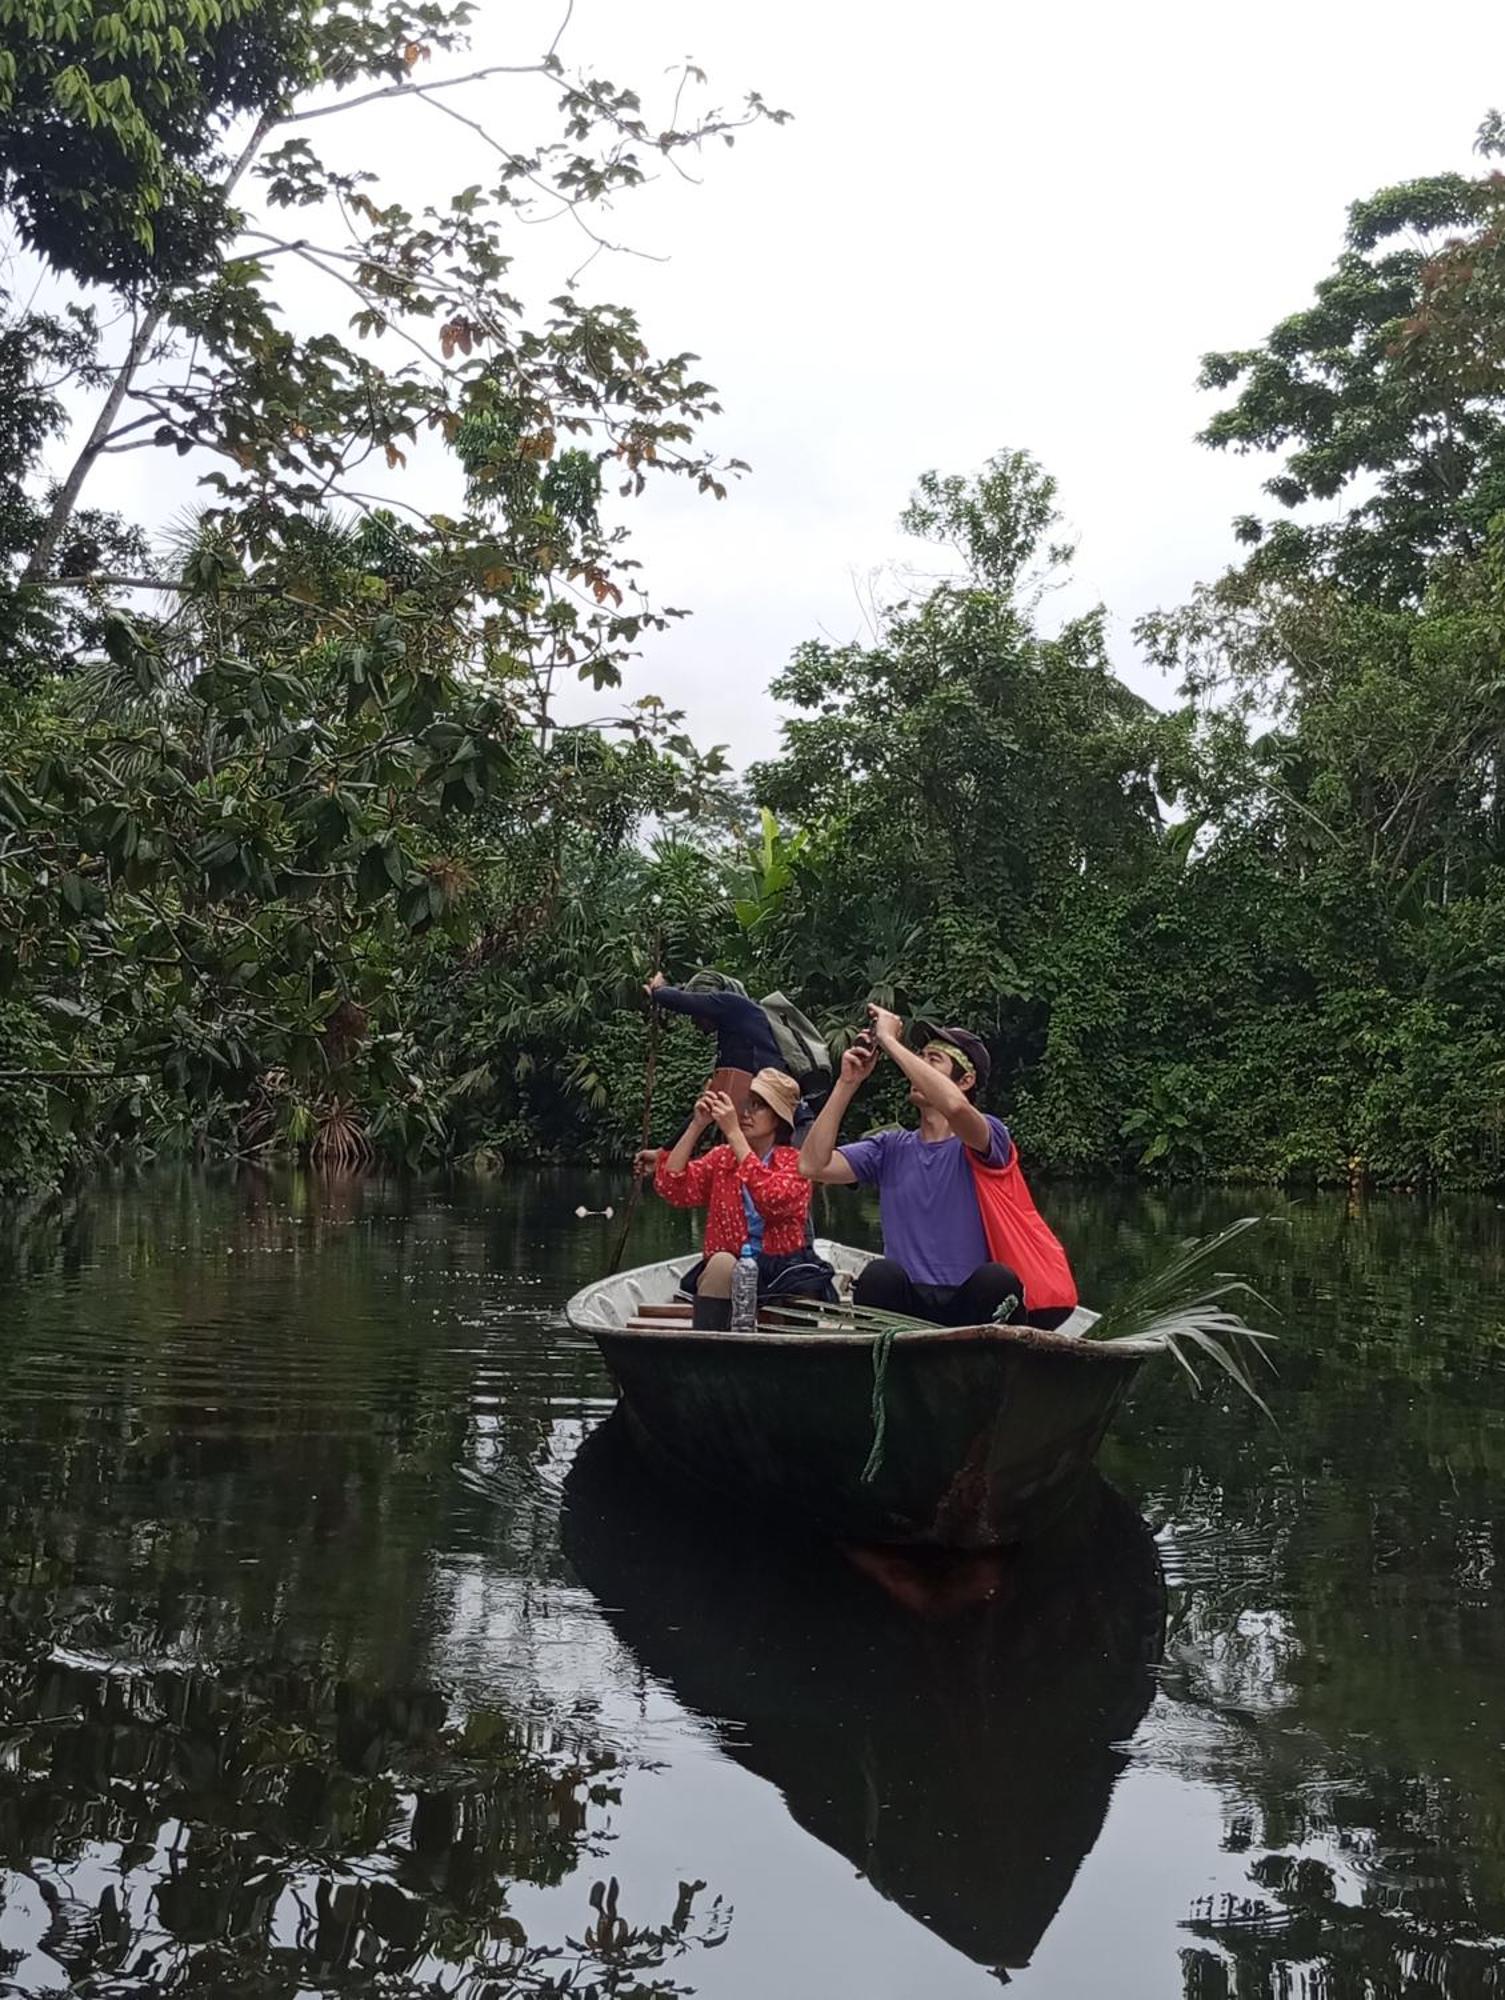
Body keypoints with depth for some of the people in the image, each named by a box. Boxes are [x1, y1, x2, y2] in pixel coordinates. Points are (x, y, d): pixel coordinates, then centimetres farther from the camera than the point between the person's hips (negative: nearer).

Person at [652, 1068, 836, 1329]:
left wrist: (733, 1132, -22)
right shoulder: (721, 1158, 11)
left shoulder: (795, 1162, 1)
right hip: (724, 1274, 2)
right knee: (721, 1262, -32)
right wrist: (697, 1125, -12)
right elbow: (670, 1187, -5)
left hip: (785, 1274, -1)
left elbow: (772, 1200, -22)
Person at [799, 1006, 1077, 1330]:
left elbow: (956, 1106, -24)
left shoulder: (988, 1137, 1)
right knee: (880, 1274, -30)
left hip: (979, 1303, -2)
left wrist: (890, 1041, -15)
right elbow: (813, 1164, 2)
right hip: (910, 1306, 2)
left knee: (995, 1278, -35)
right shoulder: (891, 1149, 15)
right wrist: (848, 1082, 0)